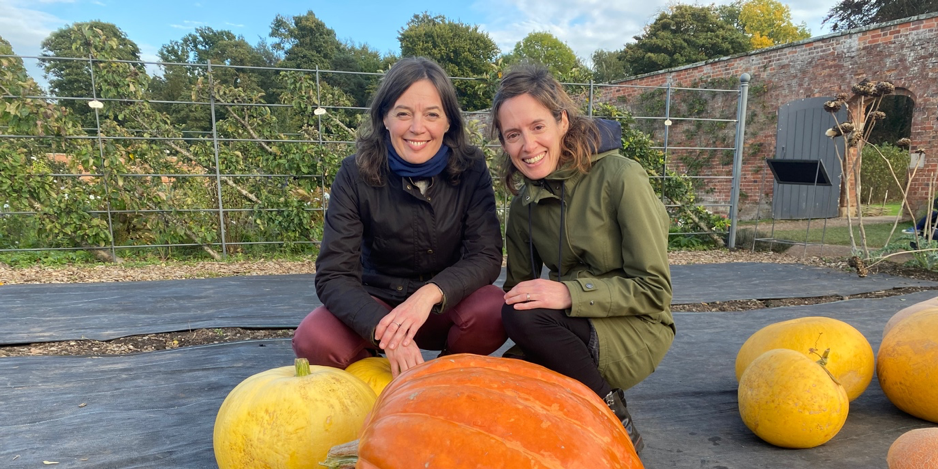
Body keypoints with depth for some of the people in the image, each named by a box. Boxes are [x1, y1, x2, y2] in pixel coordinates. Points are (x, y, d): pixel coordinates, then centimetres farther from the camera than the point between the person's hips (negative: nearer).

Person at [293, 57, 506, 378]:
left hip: (447, 306, 1)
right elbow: (333, 274, -19)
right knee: (314, 341, -28)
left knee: (493, 311, -32)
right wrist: (383, 328, -38)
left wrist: (431, 293, -37)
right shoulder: (356, 174, -14)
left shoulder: (471, 168, -12)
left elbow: (486, 256, -17)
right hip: (377, 305, 0)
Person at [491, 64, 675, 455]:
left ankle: (617, 424, -10)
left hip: (636, 330, -5)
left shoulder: (619, 177, -16)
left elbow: (654, 291, -16)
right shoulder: (524, 204, 2)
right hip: (578, 330, 5)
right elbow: (518, 287, 5)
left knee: (525, 316, -30)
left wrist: (571, 294, -29)